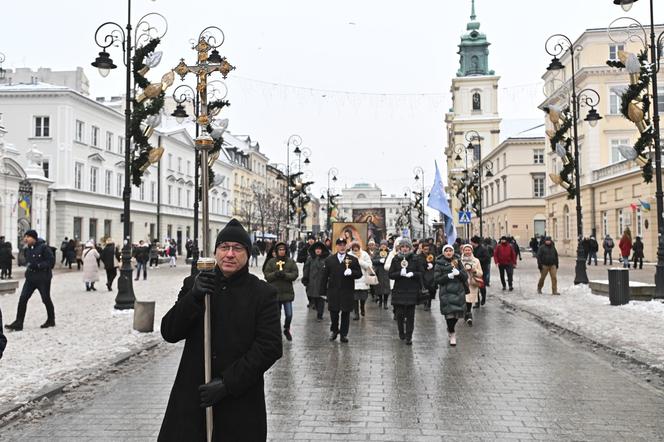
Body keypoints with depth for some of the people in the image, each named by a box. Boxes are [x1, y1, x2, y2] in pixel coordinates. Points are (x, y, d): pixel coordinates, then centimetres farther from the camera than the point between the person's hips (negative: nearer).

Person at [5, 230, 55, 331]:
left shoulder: (43, 247, -13)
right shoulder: (27, 249, 7)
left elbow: (51, 261, -16)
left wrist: (38, 265, -24)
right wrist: (28, 265, 4)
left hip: (43, 278, -6)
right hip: (30, 278, 6)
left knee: (46, 299, 7)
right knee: (22, 298, -5)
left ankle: (51, 320, 27)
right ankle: (18, 323, -1)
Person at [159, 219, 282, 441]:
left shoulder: (263, 294, -2)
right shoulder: (194, 285, 6)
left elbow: (270, 347, -8)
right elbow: (169, 333, 0)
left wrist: (228, 383, -14)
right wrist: (194, 297, -16)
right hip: (191, 398, 2)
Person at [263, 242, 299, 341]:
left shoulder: (291, 261, 4)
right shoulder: (271, 262, 3)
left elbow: (295, 274, -3)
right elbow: (266, 275, 0)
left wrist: (285, 275, -19)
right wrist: (275, 274, -19)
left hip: (287, 292, 0)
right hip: (275, 292, 0)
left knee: (289, 314, -2)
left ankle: (287, 329, 24)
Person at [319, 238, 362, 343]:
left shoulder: (353, 260, 4)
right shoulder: (329, 260, 6)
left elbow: (359, 274, 2)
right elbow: (324, 277, 4)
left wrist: (351, 272, -19)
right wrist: (323, 292, 0)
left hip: (347, 292, 0)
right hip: (333, 292, 0)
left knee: (346, 313, 4)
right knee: (333, 313, 6)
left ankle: (344, 334, 16)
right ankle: (334, 330, 28)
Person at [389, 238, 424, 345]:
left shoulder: (416, 259, 3)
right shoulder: (395, 259, 5)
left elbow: (421, 273, 2)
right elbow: (391, 275, 2)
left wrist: (413, 274, -16)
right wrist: (400, 273, -16)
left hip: (412, 291, -1)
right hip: (399, 290, 1)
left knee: (410, 314, -1)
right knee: (399, 313, 3)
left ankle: (409, 337, 5)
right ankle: (401, 332, 25)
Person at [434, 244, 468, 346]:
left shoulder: (457, 262, 10)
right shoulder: (439, 264, 1)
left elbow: (465, 277, 6)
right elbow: (436, 279, -5)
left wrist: (458, 273, -14)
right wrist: (449, 276, -17)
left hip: (459, 292, 3)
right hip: (446, 293, -3)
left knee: (457, 313, 4)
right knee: (449, 313, -11)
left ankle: (450, 329, 34)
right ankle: (452, 334, 10)